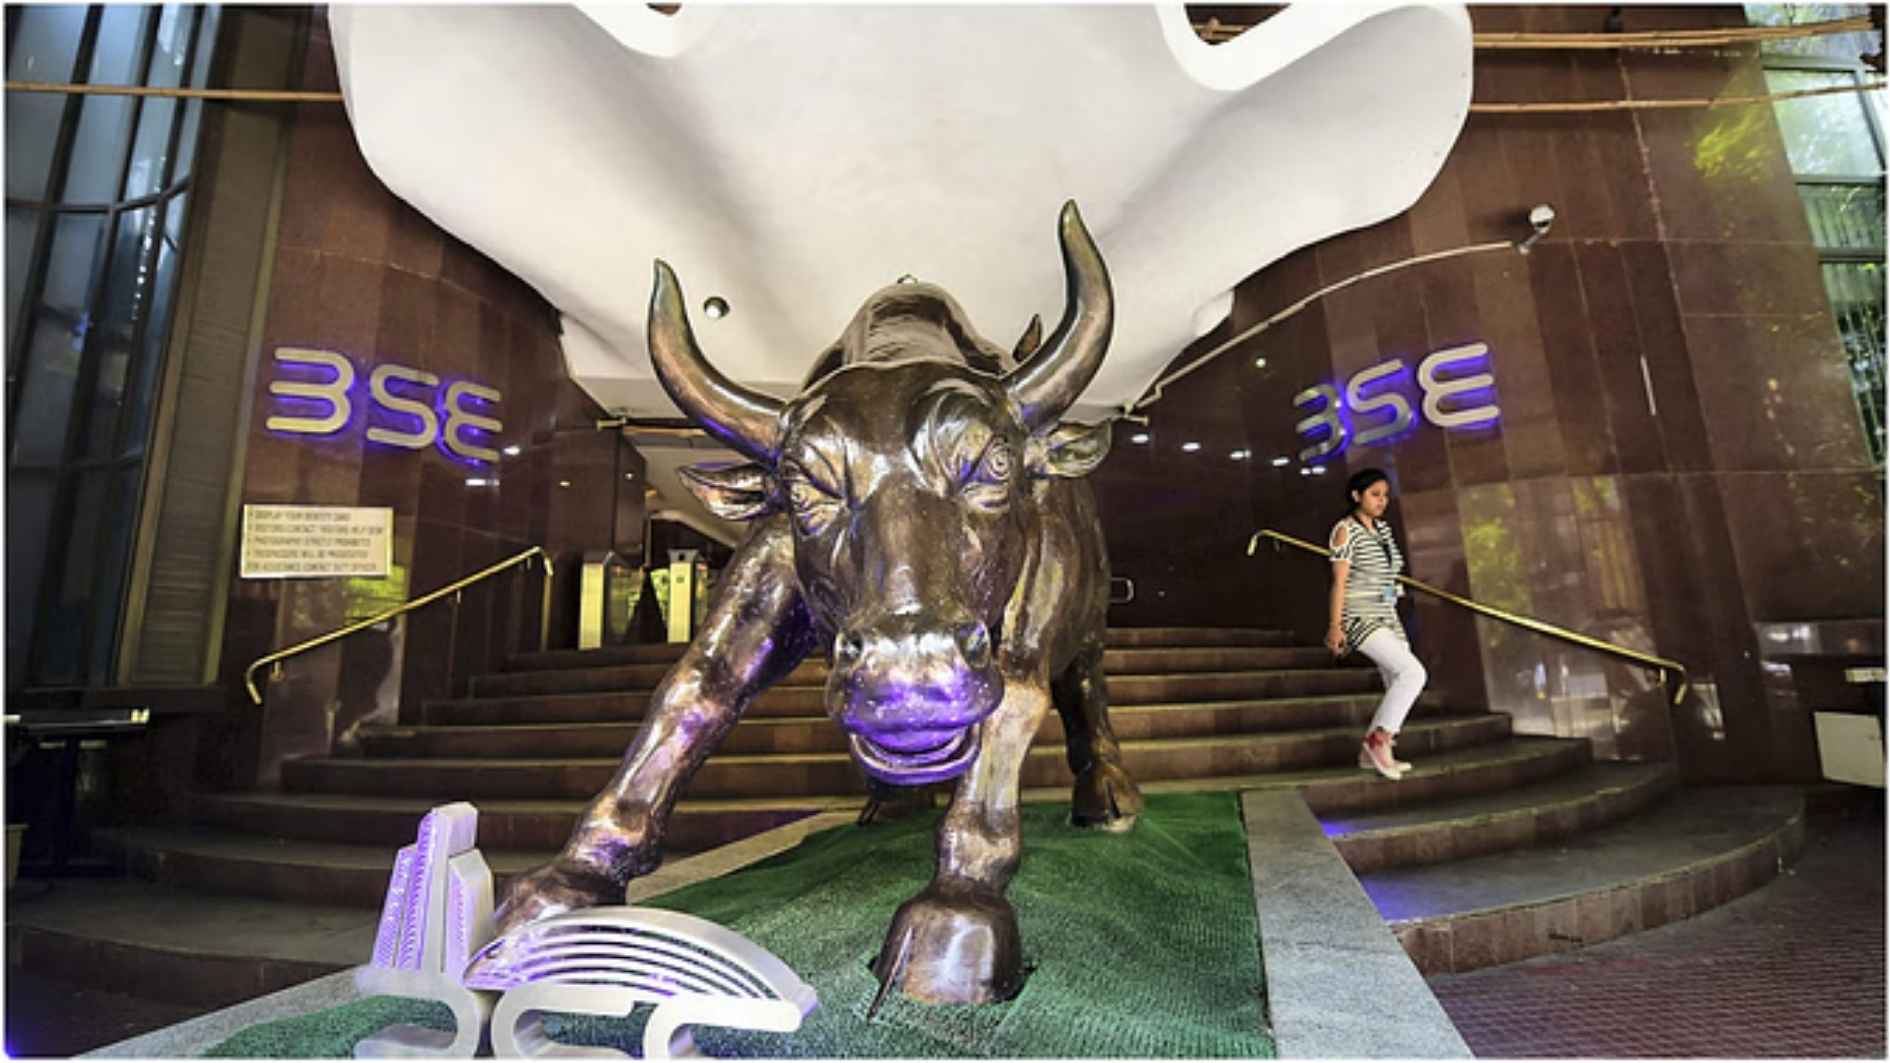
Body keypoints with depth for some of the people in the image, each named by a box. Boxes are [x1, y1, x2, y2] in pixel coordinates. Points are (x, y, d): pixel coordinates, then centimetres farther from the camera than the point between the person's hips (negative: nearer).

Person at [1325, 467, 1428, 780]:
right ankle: (1380, 738, -7)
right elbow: (1339, 581, -15)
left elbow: (1387, 574, 19)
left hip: (1388, 619, 8)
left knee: (1399, 687, 7)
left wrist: (1394, 618, 19)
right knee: (1414, 672, -19)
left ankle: (1372, 753, 17)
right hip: (1360, 618, -8)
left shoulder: (1383, 529, 13)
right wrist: (1335, 625, -19)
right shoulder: (1346, 530, -10)